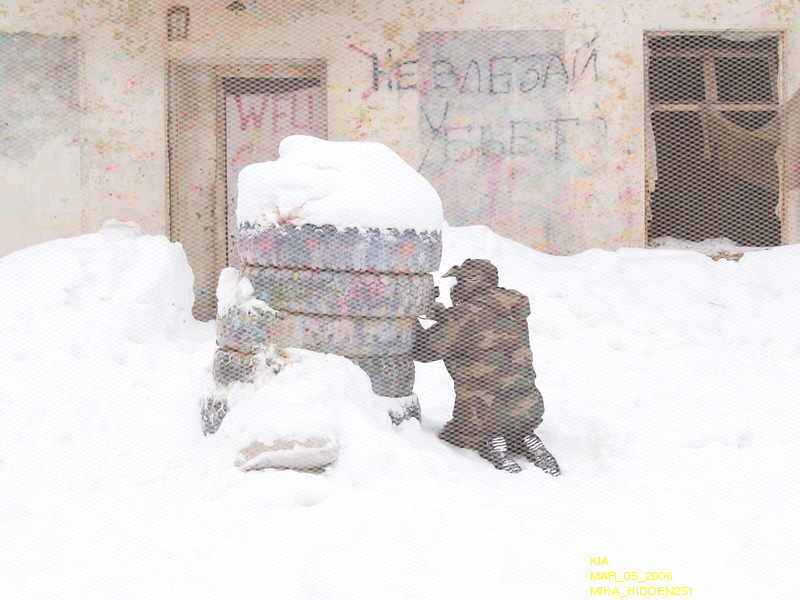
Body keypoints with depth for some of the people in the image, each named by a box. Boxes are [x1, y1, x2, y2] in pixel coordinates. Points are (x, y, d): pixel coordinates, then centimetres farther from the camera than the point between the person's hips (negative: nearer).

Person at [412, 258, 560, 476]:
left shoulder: (467, 316, -17)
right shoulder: (514, 311, 5)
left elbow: (424, 349, -12)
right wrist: (444, 316, 9)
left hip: (486, 414, -6)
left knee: (450, 436, 25)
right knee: (515, 431, 39)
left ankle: (488, 444, -3)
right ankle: (525, 441, 7)